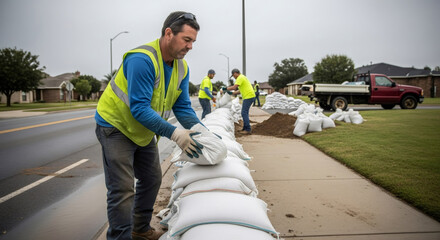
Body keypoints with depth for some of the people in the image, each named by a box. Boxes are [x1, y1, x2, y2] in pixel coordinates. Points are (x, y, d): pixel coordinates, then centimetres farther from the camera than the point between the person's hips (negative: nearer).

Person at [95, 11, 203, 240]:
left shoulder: (182, 68, -4)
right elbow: (139, 108, -33)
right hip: (116, 127, -8)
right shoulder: (142, 60, -30)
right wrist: (174, 134, -38)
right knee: (122, 189, -8)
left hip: (144, 131, 8)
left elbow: (182, 107, -4)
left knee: (152, 180, 16)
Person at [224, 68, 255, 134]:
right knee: (245, 113, 14)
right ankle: (245, 128, 20)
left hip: (248, 97, -10)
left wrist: (225, 88, -10)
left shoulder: (240, 78, -11)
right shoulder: (242, 77, 22)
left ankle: (248, 129, -9)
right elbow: (241, 90, 25)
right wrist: (233, 93, 21)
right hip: (249, 96, 10)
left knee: (244, 113, -9)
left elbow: (234, 87, -21)